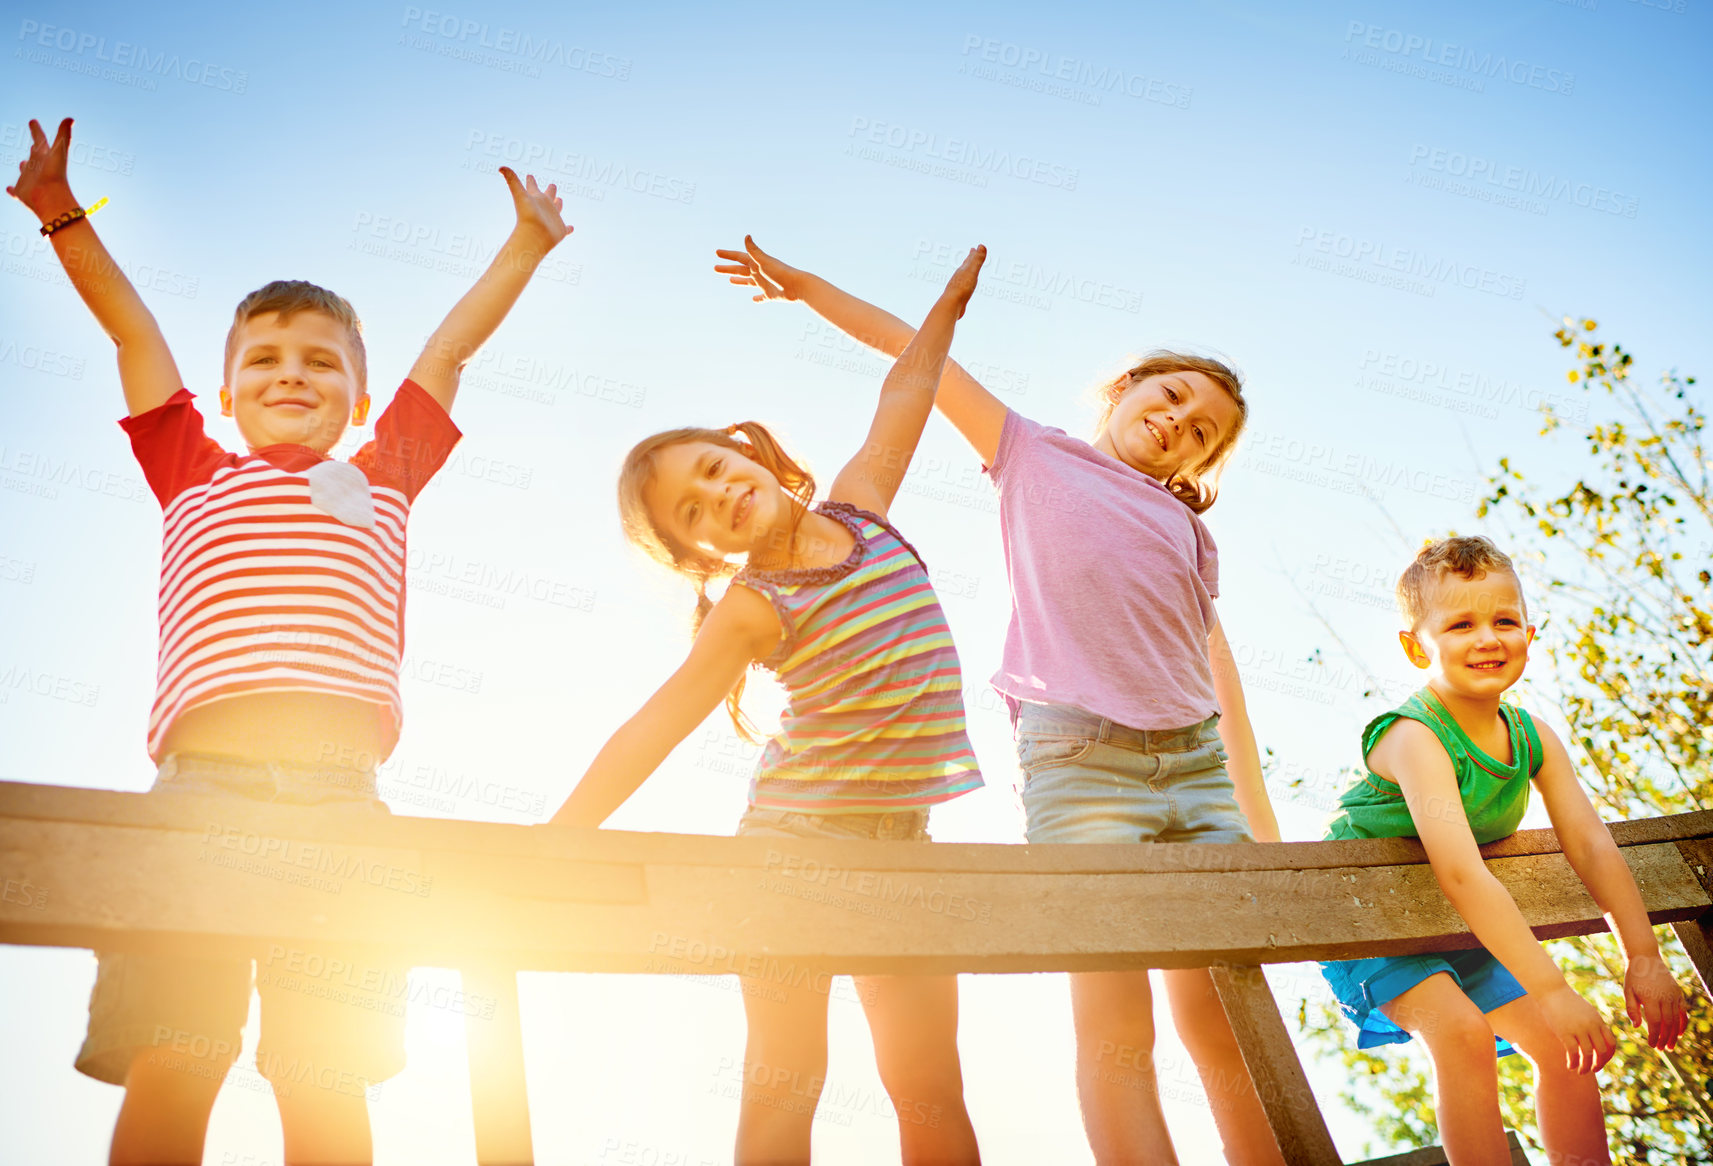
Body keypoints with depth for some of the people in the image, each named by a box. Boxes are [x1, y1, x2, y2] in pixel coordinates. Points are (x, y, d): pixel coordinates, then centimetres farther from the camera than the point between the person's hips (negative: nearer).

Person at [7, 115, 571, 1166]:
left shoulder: (382, 477, 25)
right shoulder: (194, 475, 24)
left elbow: (453, 343, 32)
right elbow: (134, 328, 30)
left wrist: (529, 241, 41)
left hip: (339, 794, 1)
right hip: (201, 781, 0)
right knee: (166, 1077, -9)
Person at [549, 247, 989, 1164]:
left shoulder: (859, 507, 5)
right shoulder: (752, 607, -7)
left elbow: (906, 388, 19)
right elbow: (653, 729, -12)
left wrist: (953, 296, 26)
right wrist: (553, 847, -18)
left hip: (900, 841, 4)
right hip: (794, 835, -4)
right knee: (783, 1080, -4)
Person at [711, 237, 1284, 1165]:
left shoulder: (1187, 529, 24)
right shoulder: (1033, 453, 17)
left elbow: (1217, 669, 19)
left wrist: (1260, 817, 14)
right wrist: (805, 285, 16)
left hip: (1195, 758, 4)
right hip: (1079, 749, -4)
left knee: (1227, 1024, 0)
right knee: (1115, 1029, -10)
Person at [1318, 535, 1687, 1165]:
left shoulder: (1534, 737, -6)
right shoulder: (1416, 737, -31)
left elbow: (1592, 845, -4)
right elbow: (1462, 876, -39)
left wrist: (1643, 957, -13)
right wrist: (1552, 990, -42)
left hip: (1464, 925, 8)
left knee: (1562, 1047, 5)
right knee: (1461, 1030, -28)